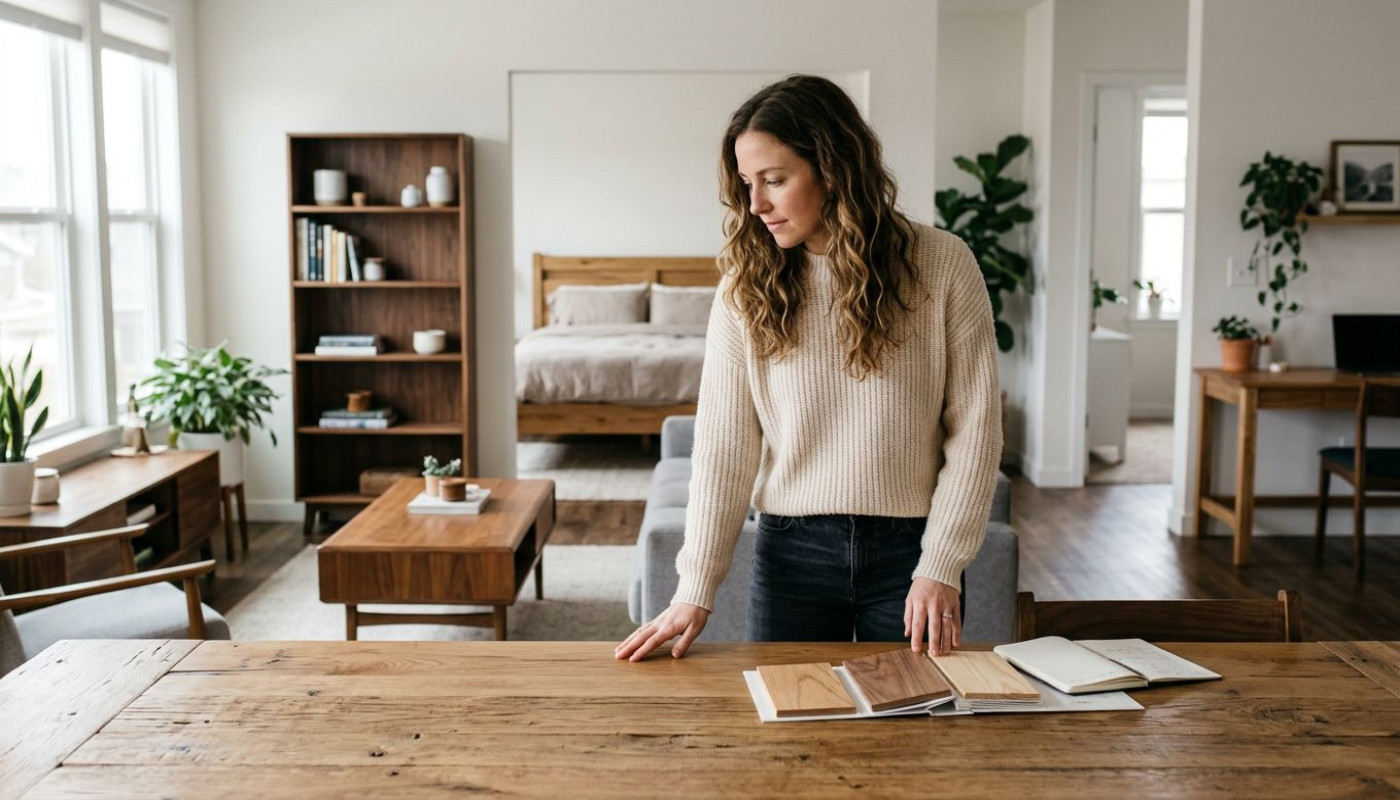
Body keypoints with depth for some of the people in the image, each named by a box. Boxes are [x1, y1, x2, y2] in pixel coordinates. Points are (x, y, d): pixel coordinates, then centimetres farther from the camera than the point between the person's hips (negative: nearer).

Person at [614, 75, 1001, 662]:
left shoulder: (942, 265, -6)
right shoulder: (748, 284, -2)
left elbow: (974, 428, -4)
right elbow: (724, 439, -5)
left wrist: (940, 568, -9)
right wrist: (696, 590, -9)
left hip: (910, 550, -1)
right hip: (792, 550, 1)